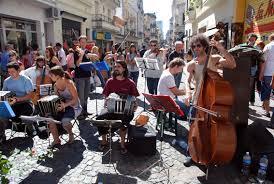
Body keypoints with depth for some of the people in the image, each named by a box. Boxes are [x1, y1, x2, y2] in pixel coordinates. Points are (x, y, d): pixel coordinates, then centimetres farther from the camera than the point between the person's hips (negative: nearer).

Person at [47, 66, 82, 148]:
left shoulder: (69, 83, -17)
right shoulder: (56, 85, 5)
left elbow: (75, 99, -20)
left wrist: (65, 105, -33)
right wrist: (60, 105, -9)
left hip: (74, 107, -6)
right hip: (63, 107, 7)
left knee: (64, 121, -32)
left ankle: (71, 135, 3)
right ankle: (56, 140, 0)